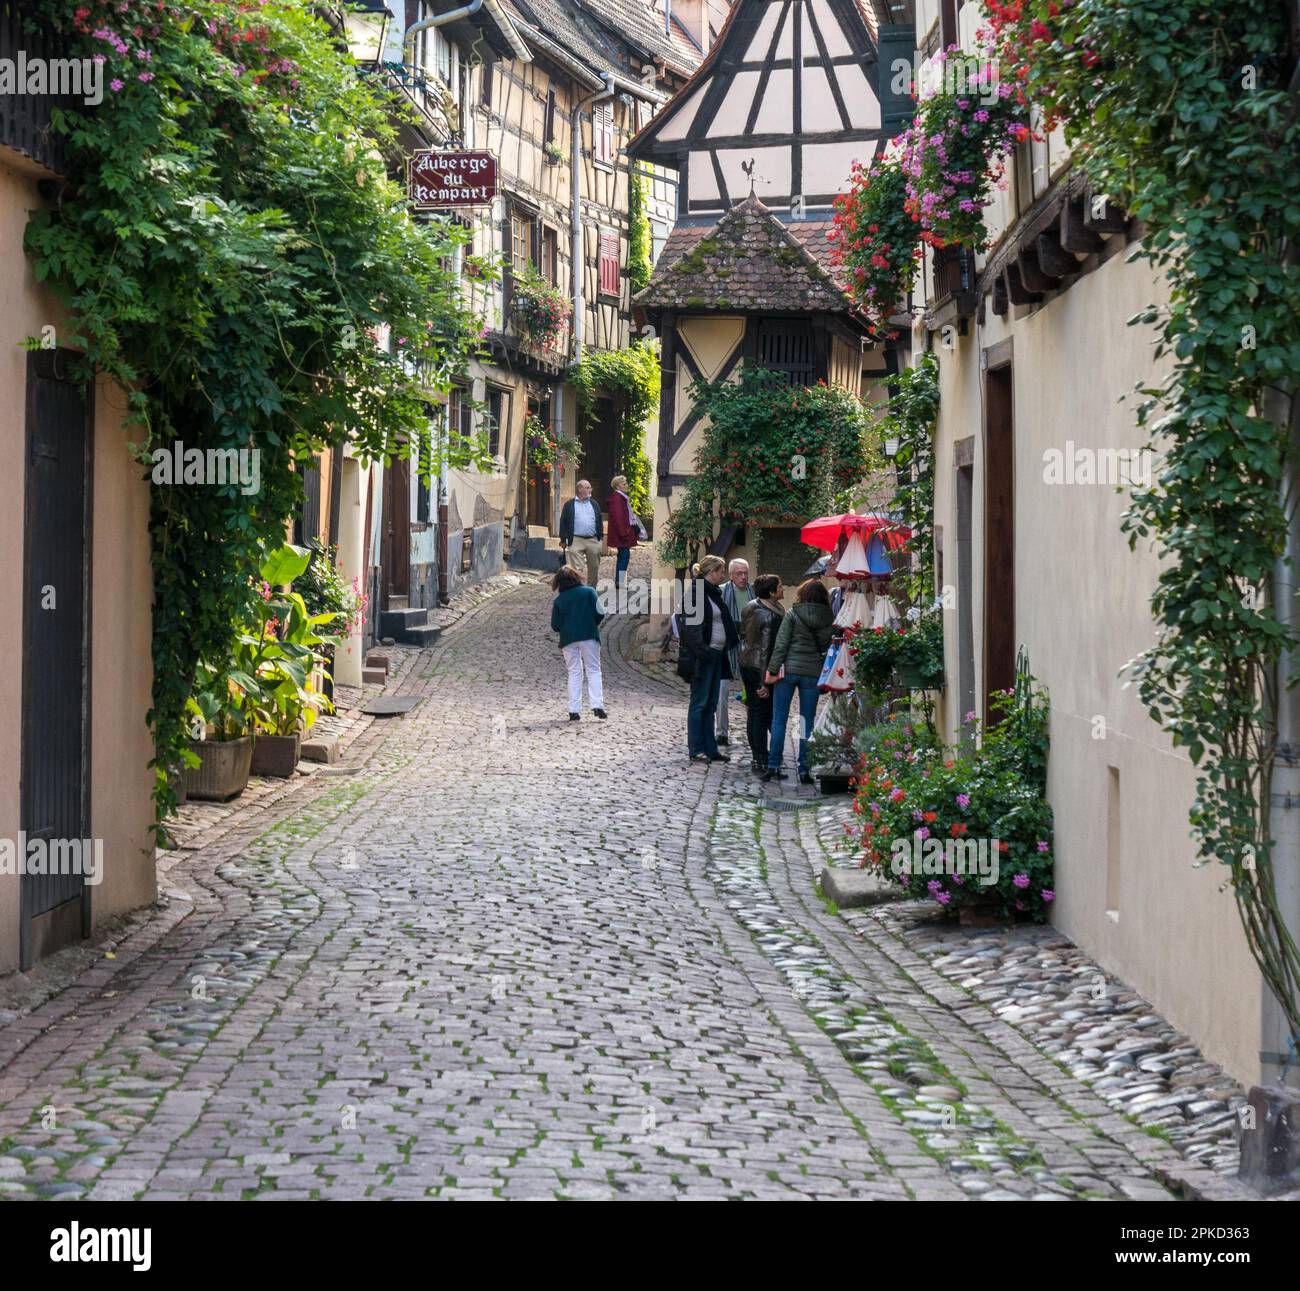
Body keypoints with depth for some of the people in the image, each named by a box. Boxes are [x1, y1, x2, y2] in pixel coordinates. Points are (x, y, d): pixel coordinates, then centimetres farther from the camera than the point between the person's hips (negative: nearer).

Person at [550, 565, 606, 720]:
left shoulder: (558, 600, 4)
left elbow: (555, 626, 1)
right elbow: (599, 613, -8)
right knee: (593, 671, 4)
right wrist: (593, 625, 11)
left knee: (574, 674, 8)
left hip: (568, 640, 1)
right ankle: (597, 705, -11)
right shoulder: (589, 592, 1)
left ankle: (574, 710, 1)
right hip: (589, 637, -1)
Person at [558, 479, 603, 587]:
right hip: (576, 541, -4)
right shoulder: (569, 505, 3)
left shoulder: (594, 504, 13)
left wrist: (601, 538, 9)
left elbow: (600, 521, 15)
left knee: (594, 567, 9)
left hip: (593, 541, 4)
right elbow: (563, 522, 2)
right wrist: (563, 539, -3)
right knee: (577, 568, -7)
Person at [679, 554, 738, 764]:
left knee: (710, 703, 11)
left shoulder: (713, 593, 16)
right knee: (699, 702, -4)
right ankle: (695, 750, 1)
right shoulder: (696, 592, -13)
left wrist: (734, 639, 12)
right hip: (703, 654, -9)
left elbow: (724, 622, 22)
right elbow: (692, 625, -19)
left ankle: (709, 749, 15)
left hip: (716, 654, 9)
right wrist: (702, 650, -25)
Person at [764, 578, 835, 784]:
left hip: (789, 669, -2)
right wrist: (825, 673, 10)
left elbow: (781, 644, -8)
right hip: (813, 673, 2)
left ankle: (773, 767, 3)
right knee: (807, 721, 8)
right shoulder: (829, 619, 2)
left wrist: (772, 670, -5)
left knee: (779, 719, 6)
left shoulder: (793, 614, -4)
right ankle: (804, 770, 6)